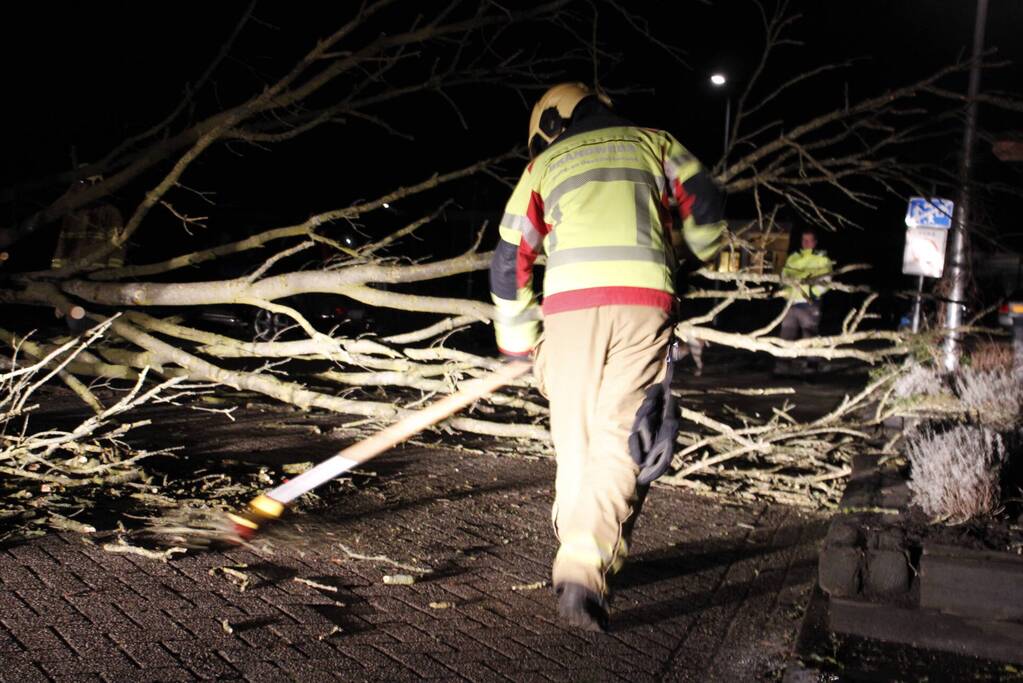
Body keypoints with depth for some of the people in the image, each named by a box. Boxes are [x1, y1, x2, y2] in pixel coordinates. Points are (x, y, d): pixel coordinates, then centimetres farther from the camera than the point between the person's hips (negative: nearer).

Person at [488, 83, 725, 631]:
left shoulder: (545, 162, 25)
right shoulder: (652, 142, 27)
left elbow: (508, 259, 19)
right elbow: (703, 201, 13)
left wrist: (519, 339, 28)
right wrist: (704, 250, 35)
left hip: (570, 300, 1)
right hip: (644, 297, 0)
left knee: (575, 436, 12)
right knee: (620, 440, -4)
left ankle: (580, 553, 18)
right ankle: (584, 568, -20)